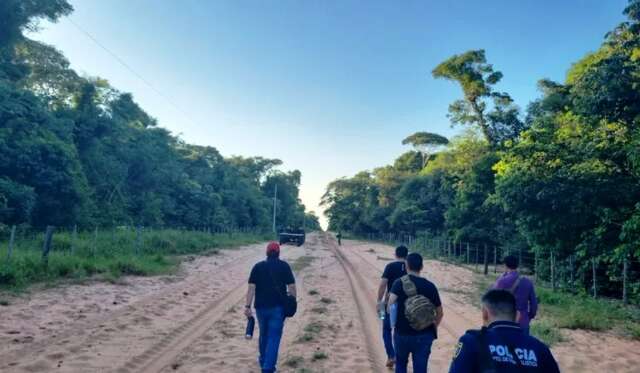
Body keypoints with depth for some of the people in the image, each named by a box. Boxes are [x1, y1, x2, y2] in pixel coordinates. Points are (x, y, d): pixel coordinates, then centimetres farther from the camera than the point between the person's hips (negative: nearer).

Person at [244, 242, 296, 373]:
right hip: (278, 307, -3)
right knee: (274, 338, 2)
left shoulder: (258, 266, 3)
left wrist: (248, 306, -5)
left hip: (261, 306, 3)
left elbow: (251, 287, -5)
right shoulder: (284, 266, -2)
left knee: (263, 335, 21)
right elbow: (291, 286, -6)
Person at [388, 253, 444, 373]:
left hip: (402, 333, 0)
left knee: (401, 363, 25)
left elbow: (390, 304, -21)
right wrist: (433, 328, 21)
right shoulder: (430, 286, -1)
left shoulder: (399, 283, -7)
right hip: (424, 335, 1)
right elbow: (440, 313, 4)